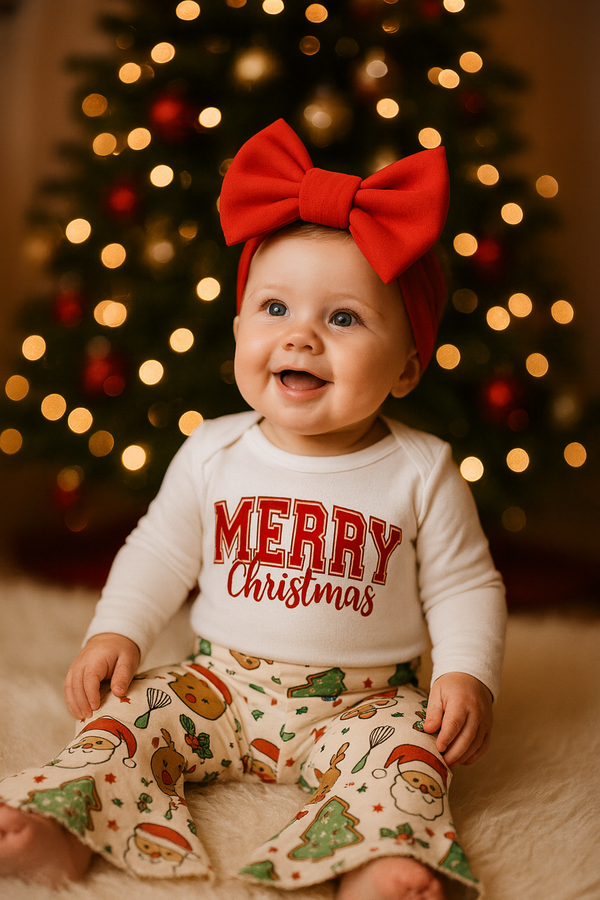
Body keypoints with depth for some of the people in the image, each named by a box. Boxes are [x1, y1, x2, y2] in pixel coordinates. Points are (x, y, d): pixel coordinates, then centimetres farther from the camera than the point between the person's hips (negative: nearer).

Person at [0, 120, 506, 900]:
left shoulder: (421, 472, -8)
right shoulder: (214, 454, -3)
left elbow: (465, 586, -1)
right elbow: (160, 552, 8)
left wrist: (468, 673, -15)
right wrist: (116, 632, -3)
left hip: (360, 697, -2)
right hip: (223, 681, 3)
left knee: (405, 745, -28)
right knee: (130, 712, -15)